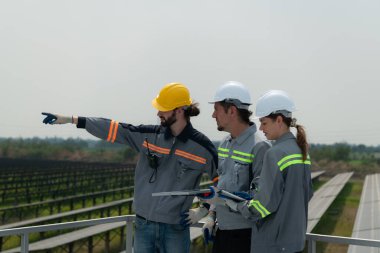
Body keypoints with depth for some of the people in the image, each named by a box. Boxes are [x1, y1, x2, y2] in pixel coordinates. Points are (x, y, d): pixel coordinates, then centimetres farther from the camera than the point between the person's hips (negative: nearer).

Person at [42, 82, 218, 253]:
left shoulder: (201, 146, -5)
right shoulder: (149, 135, 1)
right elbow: (111, 129, 1)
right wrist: (69, 119, 0)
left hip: (175, 229, -3)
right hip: (143, 225, 3)